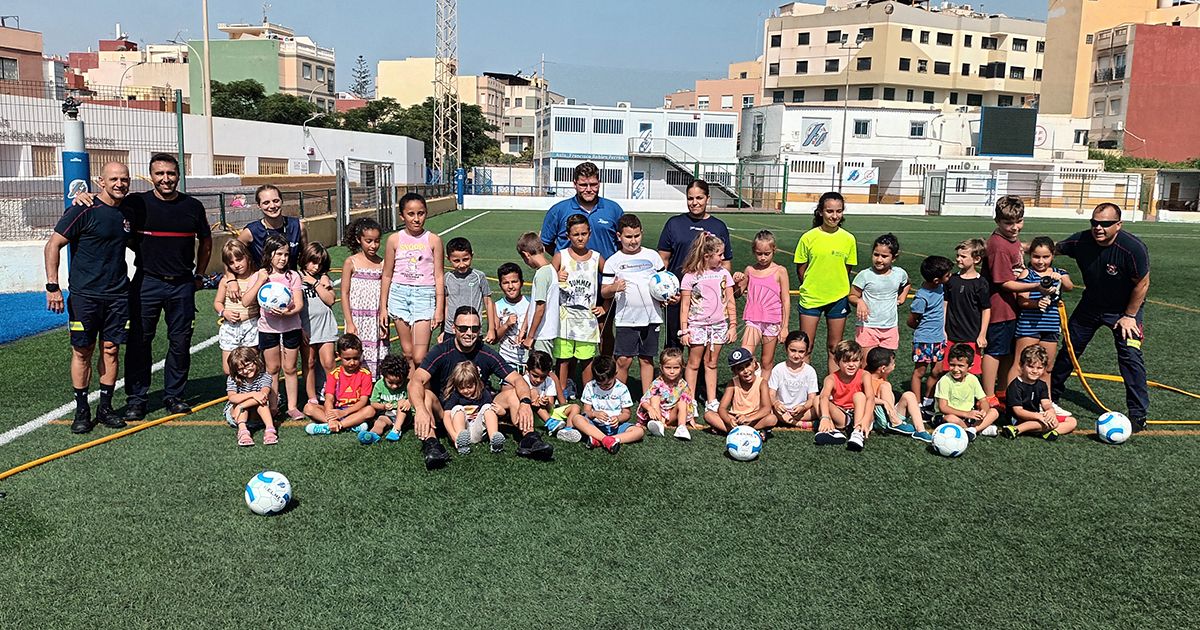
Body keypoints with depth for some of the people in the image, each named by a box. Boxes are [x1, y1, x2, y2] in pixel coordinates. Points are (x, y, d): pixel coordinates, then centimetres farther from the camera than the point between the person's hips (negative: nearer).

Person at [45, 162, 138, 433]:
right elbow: (53, 245, -9)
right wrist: (52, 286, -14)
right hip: (84, 294, -4)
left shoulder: (129, 210, 8)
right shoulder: (84, 211, -9)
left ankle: (105, 408, 17)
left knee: (111, 349, 7)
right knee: (82, 351, 2)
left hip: (118, 294, 4)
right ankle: (82, 410, 13)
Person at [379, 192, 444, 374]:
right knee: (407, 353, 6)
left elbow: (439, 276, 1)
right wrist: (383, 307, 7)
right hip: (399, 293, 2)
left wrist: (439, 309, -3)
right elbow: (387, 275, 8)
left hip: (424, 295, -2)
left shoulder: (433, 240, 0)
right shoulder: (395, 240, 3)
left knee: (420, 358, -9)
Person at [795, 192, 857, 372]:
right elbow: (800, 269, 1)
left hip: (838, 298, 2)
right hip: (811, 297, -1)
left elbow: (847, 269, 8)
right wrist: (810, 288, 2)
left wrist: (838, 288, 5)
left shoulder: (848, 239, -2)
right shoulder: (809, 237, -7)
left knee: (834, 347, 10)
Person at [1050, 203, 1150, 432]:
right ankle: (1051, 393, 30)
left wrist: (1129, 316, -14)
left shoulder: (1133, 248, -29)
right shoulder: (1081, 241, -19)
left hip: (1124, 309, -4)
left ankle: (1138, 413, -4)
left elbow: (1142, 284, -18)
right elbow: (1052, 249, 2)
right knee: (1070, 348, 12)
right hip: (1090, 305, 4)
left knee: (1130, 355, -14)